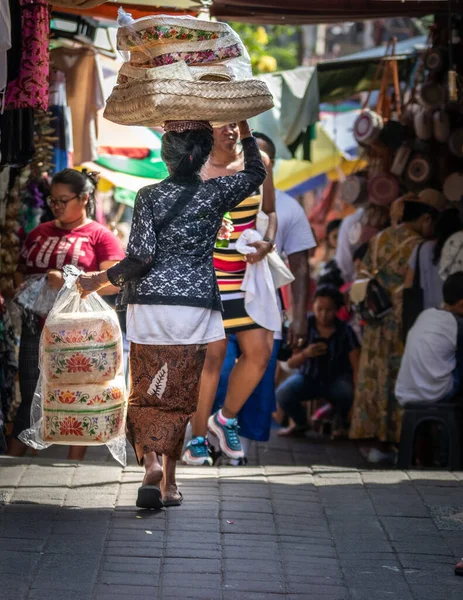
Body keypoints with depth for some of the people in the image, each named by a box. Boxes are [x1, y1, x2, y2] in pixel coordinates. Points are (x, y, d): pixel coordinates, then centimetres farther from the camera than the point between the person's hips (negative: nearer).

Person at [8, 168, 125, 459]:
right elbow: (21, 271, 23)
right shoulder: (39, 233, 14)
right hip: (37, 329, 4)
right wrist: (23, 286, -1)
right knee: (30, 402, 5)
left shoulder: (100, 237, -2)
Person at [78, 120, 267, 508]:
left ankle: (151, 462, -18)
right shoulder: (215, 194, -1)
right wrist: (243, 127, 26)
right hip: (195, 307, 1)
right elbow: (256, 172, 18)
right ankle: (169, 482, 9)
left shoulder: (150, 196, -5)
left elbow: (141, 256, -11)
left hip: (149, 307, -1)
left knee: (145, 393, 6)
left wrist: (100, 280, 2)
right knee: (179, 396, 8)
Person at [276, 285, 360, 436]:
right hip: (308, 378, 1)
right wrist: (305, 354, -33)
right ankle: (301, 423, 8)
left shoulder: (345, 331, -14)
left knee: (348, 392, -35)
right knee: (283, 394, -29)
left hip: (337, 380, -1)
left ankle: (343, 424, 4)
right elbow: (291, 363, -10)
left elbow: (357, 366, -20)